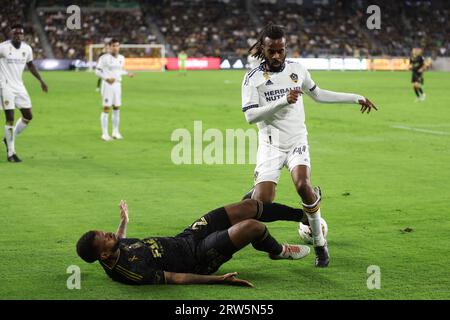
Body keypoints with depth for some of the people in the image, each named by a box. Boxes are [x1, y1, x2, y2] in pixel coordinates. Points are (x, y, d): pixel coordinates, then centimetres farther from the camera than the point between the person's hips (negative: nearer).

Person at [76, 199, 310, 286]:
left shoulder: (116, 248, -8)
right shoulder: (131, 272, -32)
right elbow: (174, 278, -29)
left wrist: (124, 221, 36)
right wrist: (218, 279, -31)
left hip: (184, 239, 8)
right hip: (197, 258, -8)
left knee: (249, 207, 4)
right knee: (252, 226, -18)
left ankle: (303, 213, 28)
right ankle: (278, 251, 17)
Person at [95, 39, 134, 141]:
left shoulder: (121, 58, 8)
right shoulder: (104, 58, -9)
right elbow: (97, 71, -9)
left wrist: (127, 73, 6)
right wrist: (107, 78, -22)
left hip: (117, 85, 6)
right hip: (107, 85, -6)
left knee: (117, 108, 8)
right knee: (106, 109, -6)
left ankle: (115, 132, 18)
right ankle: (105, 133, -2)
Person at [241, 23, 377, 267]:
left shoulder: (297, 69, 6)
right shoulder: (253, 78, -5)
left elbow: (318, 95, 22)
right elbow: (250, 116, -14)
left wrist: (356, 98, 24)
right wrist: (283, 101, -23)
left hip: (297, 140, 2)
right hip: (271, 144, -2)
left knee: (303, 185, -27)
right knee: (262, 201, -17)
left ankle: (320, 243, -10)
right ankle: (253, 196, 25)